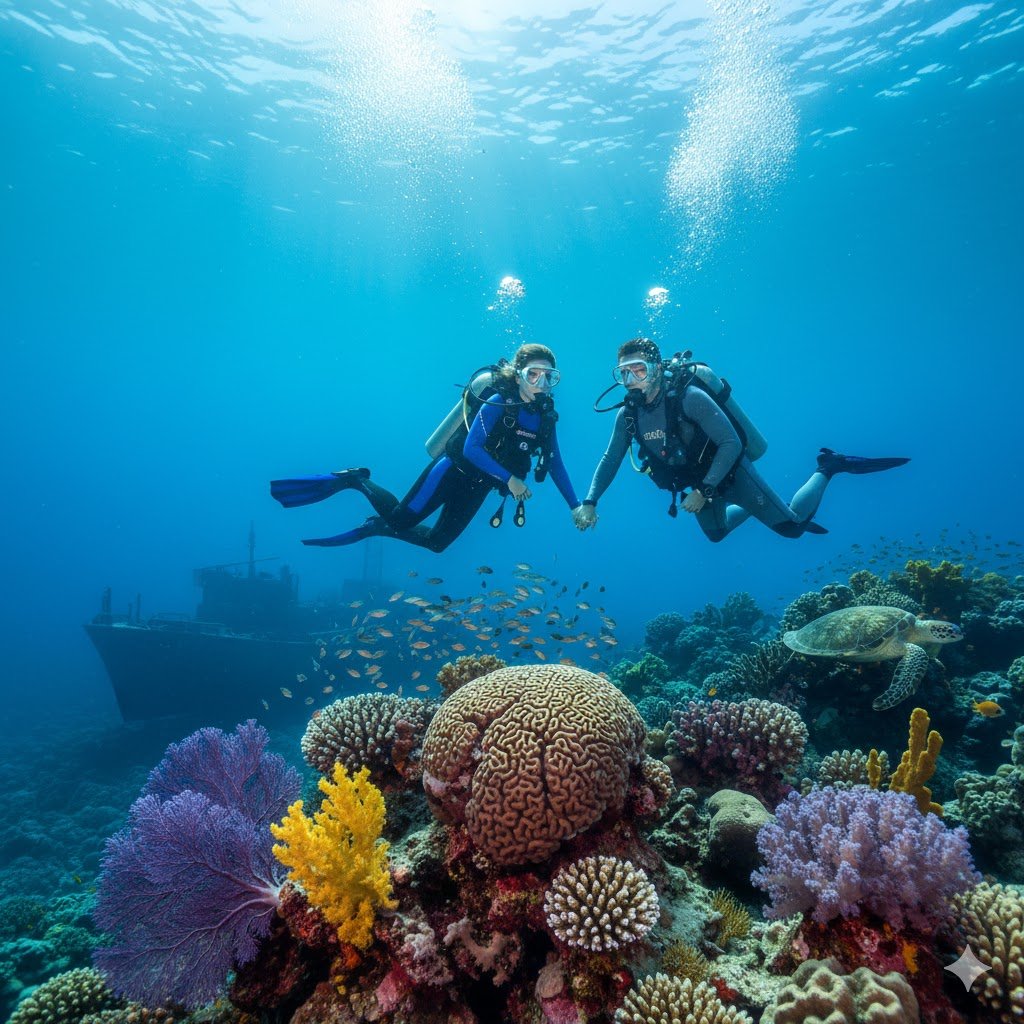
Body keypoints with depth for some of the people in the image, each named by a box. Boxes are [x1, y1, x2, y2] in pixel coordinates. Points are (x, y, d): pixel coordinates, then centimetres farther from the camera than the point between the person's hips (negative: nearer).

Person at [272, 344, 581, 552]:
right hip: (453, 469, -6)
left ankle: (375, 527, 29)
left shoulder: (546, 415, 0)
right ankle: (353, 480, 12)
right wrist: (509, 479, -31)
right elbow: (471, 448, -26)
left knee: (437, 542, 10)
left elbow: (555, 465, 5)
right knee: (400, 519, -10)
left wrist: (576, 506, 0)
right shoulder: (498, 402, -19)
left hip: (478, 484, 7)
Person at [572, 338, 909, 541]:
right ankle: (749, 509, 50)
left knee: (791, 526, -2)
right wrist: (590, 502, -19)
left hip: (730, 473, -6)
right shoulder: (628, 415, -13)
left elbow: (732, 444, -30)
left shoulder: (689, 397, -31)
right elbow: (610, 459, -6)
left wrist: (703, 492, -33)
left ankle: (827, 467, 19)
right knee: (716, 533, 26)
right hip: (697, 483, 6)